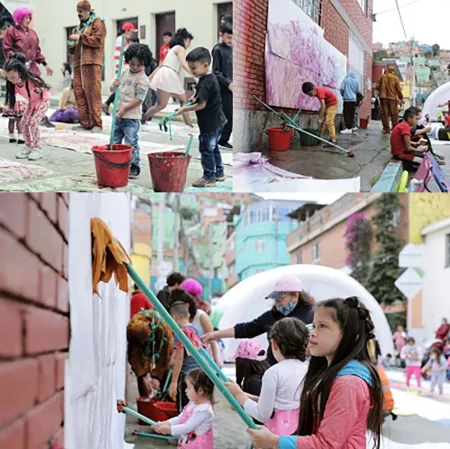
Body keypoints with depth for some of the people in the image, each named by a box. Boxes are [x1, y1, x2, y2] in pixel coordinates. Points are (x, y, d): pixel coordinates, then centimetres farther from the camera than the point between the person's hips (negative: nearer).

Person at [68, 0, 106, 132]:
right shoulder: (78, 27, 26)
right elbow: (73, 50, 29)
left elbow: (98, 40, -9)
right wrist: (71, 44, 7)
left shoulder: (97, 23, 6)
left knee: (93, 93, -12)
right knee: (79, 94, -1)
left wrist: (80, 37, -10)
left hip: (92, 63, -7)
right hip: (78, 64, 7)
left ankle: (96, 123, -12)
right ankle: (85, 122, 2)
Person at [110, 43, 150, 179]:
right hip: (118, 114, 7)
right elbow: (113, 89, 17)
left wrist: (124, 108, -20)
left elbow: (138, 99, -16)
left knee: (131, 143, -3)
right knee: (115, 141, 14)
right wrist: (114, 85, -7)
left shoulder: (143, 80, -11)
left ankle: (134, 168, 7)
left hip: (131, 117, -7)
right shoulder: (124, 72, 9)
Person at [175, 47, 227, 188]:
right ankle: (219, 173, 32)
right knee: (214, 147, 21)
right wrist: (195, 97, 13)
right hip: (217, 121, 10)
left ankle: (209, 177, 8)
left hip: (209, 124, -10)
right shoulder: (212, 78, 7)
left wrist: (184, 109, -17)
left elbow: (201, 105, -25)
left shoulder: (205, 83, -23)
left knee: (206, 149, 1)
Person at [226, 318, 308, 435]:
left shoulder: (274, 373, -12)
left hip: (280, 432, -5)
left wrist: (239, 395, 0)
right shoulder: (307, 371, 3)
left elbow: (263, 415, -11)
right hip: (301, 430, 5)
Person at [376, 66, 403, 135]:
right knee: (394, 114, 6)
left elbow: (377, 87, 4)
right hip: (393, 98, -1)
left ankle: (386, 129, 3)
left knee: (384, 114, 4)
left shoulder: (383, 77, 5)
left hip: (383, 97, 2)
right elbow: (398, 89, -3)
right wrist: (400, 97, 8)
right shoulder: (395, 78, -1)